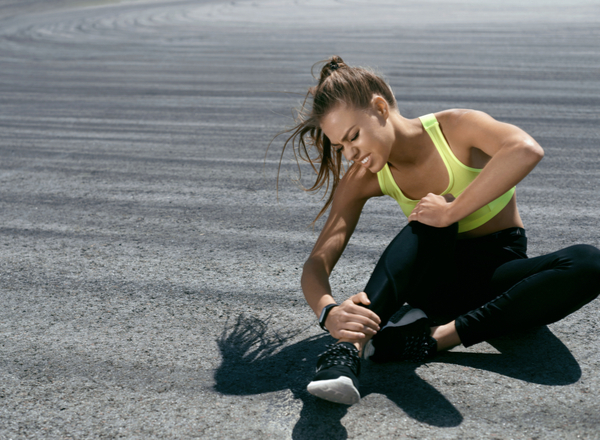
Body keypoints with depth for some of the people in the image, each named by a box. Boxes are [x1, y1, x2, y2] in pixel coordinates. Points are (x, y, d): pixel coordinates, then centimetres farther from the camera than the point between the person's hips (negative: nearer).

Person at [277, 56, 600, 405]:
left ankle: (437, 337, -36)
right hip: (441, 277, 1)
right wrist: (329, 312, -38)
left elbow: (527, 150, -38)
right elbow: (318, 262, -16)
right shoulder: (361, 180, -8)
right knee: (430, 224, -34)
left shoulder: (453, 128, -17)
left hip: (499, 272, 0)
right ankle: (350, 347, -46)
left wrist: (451, 211, -38)